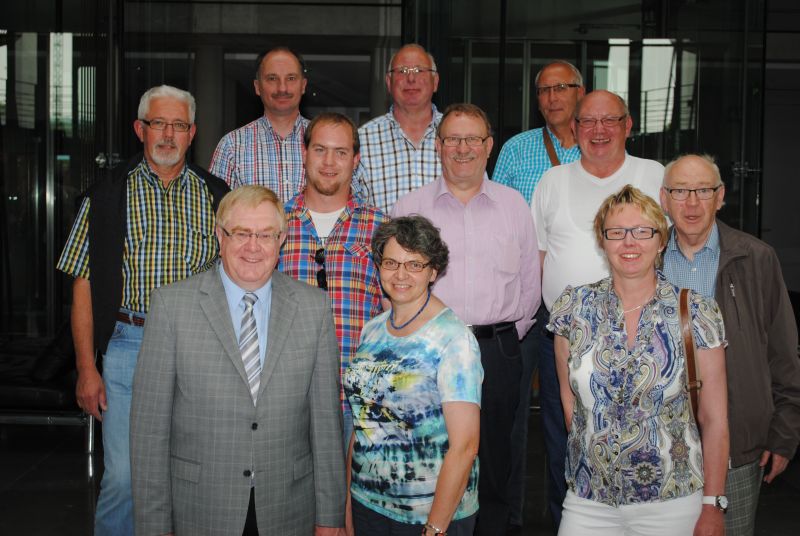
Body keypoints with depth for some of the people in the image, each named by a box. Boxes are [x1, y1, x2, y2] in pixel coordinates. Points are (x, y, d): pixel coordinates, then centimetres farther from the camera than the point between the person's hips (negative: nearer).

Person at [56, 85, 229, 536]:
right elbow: (84, 285, 2)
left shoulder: (217, 198, 6)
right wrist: (87, 368, -4)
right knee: (123, 476, -1)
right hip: (129, 345, -1)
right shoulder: (107, 197, 3)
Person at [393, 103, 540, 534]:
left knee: (493, 468, 9)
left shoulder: (514, 206, 9)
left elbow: (530, 284, 13)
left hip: (497, 353, 1)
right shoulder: (409, 208, 6)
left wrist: (508, 334, 10)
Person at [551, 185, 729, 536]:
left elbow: (714, 420, -3)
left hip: (673, 503, -1)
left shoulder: (697, 313, -6)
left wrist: (712, 507, -3)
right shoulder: (574, 308, -1)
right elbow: (569, 399, 8)